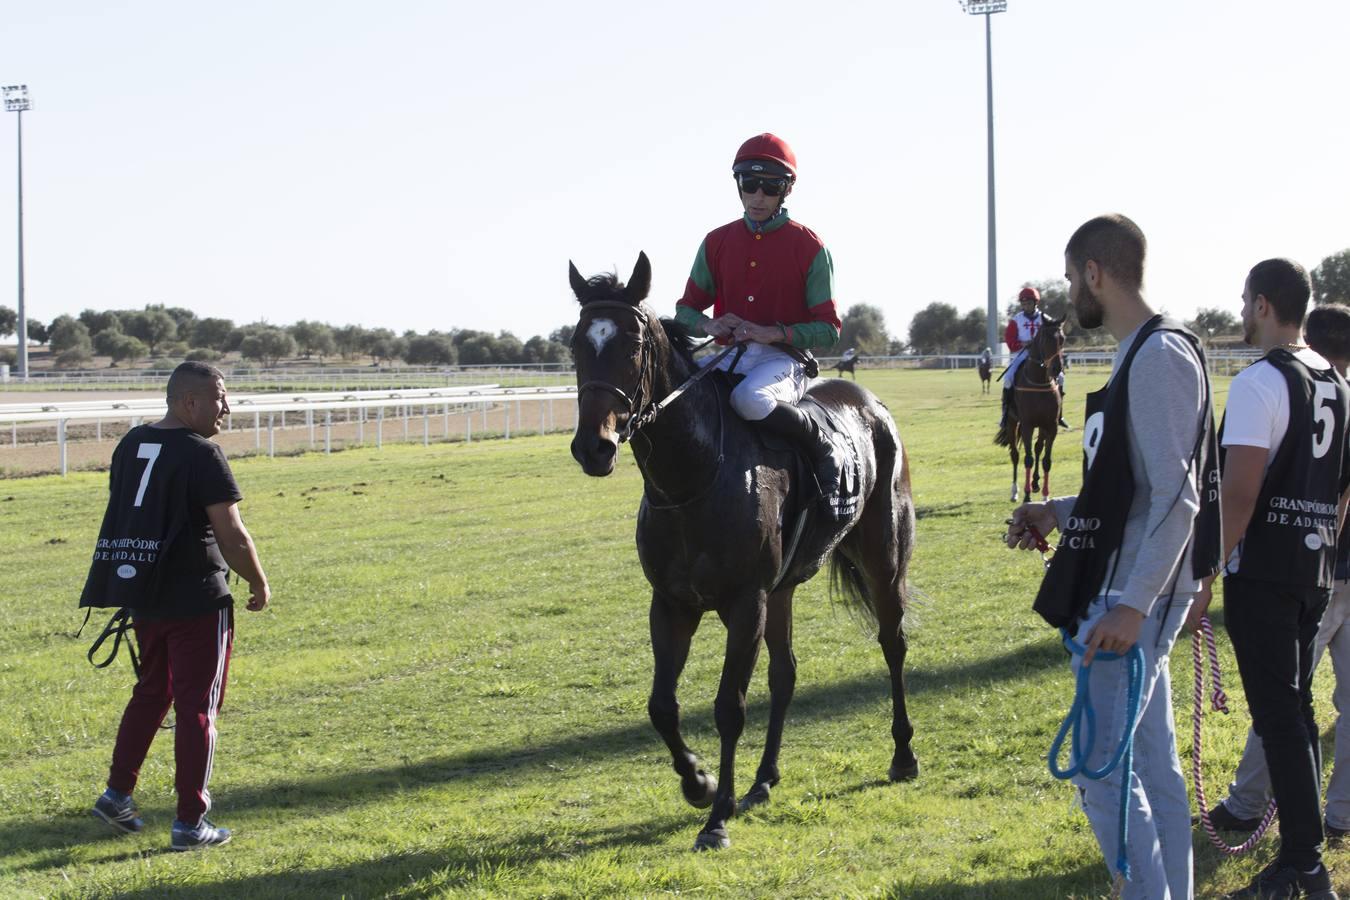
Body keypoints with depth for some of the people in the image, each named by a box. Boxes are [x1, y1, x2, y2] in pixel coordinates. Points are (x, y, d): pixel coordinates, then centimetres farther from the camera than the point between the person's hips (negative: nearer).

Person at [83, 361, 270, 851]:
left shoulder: (131, 444, 7)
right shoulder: (202, 454, -16)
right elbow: (232, 537, -17)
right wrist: (259, 584, -2)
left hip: (142, 594, 7)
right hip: (196, 599, -7)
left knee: (152, 691, 23)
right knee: (197, 706, 2)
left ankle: (117, 793, 22)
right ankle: (189, 823, 5)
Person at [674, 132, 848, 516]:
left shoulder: (808, 247, -2)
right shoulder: (717, 243, 11)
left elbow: (828, 330, -4)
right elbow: (685, 311, 13)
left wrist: (773, 333, -20)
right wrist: (708, 325, -11)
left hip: (784, 358, -4)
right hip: (730, 357, 5)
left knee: (750, 398, -38)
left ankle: (825, 452, -16)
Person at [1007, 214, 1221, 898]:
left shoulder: (1160, 358, -16)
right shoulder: (1139, 357, 14)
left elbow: (1176, 499, -21)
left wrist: (1132, 605, -24)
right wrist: (1060, 511, 17)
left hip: (1133, 599, -10)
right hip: (1126, 593, 10)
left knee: (1103, 770, -9)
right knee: (1152, 763, 13)